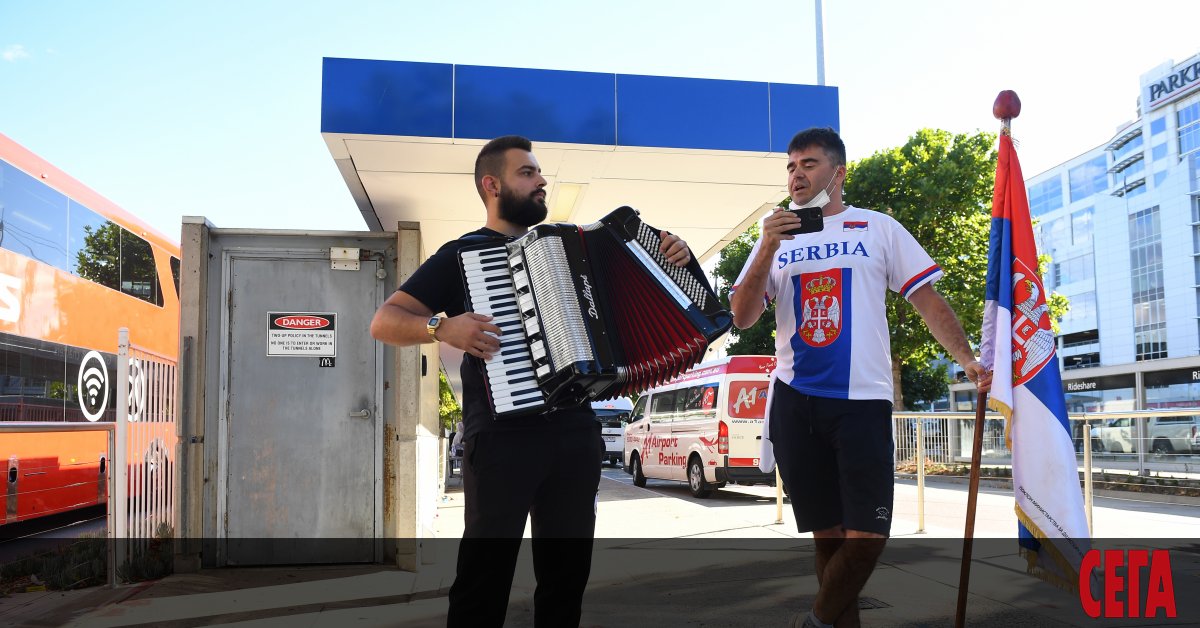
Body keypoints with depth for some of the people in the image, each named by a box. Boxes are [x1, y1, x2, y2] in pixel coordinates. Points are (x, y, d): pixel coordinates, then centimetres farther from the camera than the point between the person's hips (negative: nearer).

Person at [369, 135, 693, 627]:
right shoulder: (464, 254, 2)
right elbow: (384, 322, -3)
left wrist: (669, 259, 6)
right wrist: (443, 327, -22)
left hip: (576, 432, 5)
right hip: (503, 436, -5)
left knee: (567, 569, 11)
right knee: (486, 570, -4)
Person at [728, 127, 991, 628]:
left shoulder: (879, 229, 8)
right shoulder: (776, 238, 12)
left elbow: (928, 301, 5)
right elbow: (741, 318, 2)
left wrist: (967, 359, -10)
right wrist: (767, 250, -10)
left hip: (862, 400, -2)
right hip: (794, 403, 2)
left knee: (867, 536, -9)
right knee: (828, 533, 9)